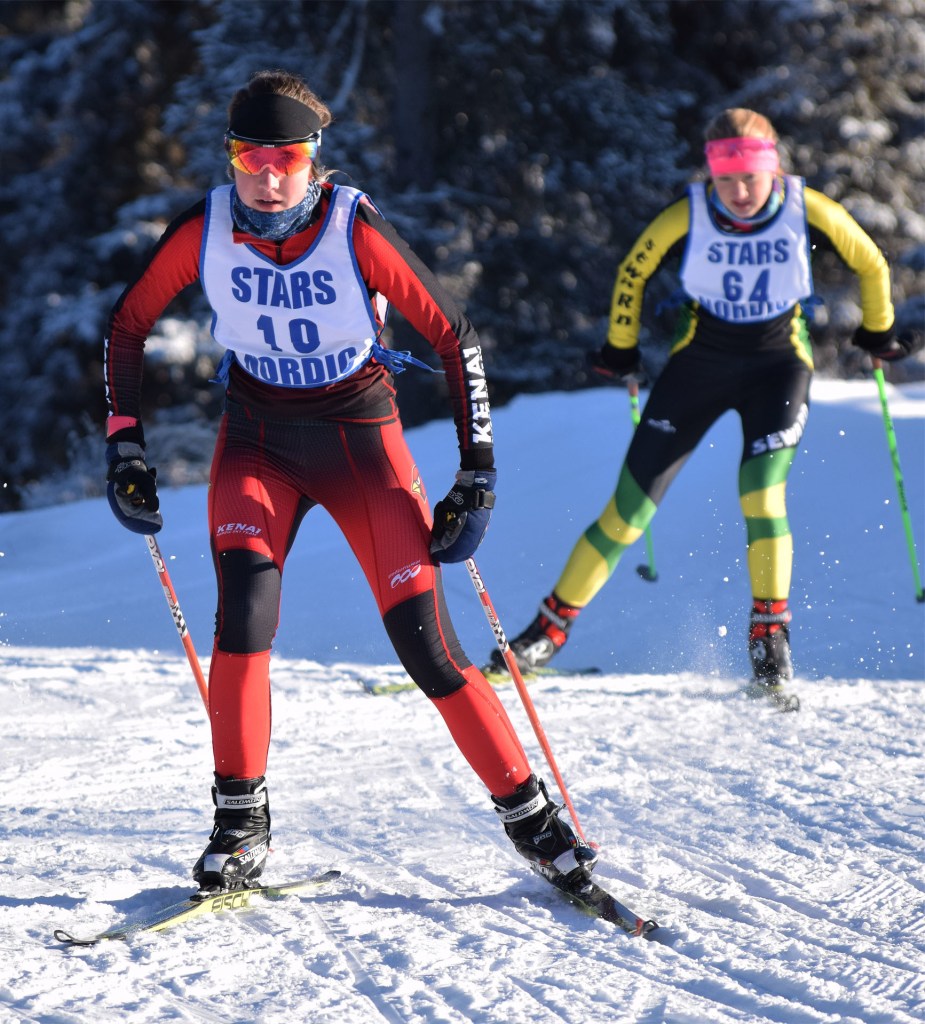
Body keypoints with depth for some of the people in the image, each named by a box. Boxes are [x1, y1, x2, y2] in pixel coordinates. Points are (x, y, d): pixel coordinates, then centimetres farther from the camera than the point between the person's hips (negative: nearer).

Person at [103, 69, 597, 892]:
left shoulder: (356, 230, -21)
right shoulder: (203, 232, -14)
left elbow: (453, 335, -14)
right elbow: (128, 326, 2)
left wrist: (477, 475, -16)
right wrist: (124, 445, -4)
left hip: (361, 438, -2)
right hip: (258, 438, 2)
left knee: (427, 645, -7)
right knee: (245, 607, -22)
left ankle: (530, 815, 9)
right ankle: (241, 824, -8)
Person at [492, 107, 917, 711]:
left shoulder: (809, 211, -17)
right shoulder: (688, 216, -17)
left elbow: (871, 264, 1)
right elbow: (634, 273, 2)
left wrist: (879, 333, 13)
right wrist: (621, 351, 7)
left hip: (779, 361, -1)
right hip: (700, 358, 1)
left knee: (762, 495, -23)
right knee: (632, 501, -2)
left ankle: (770, 641, -9)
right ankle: (553, 627, 8)